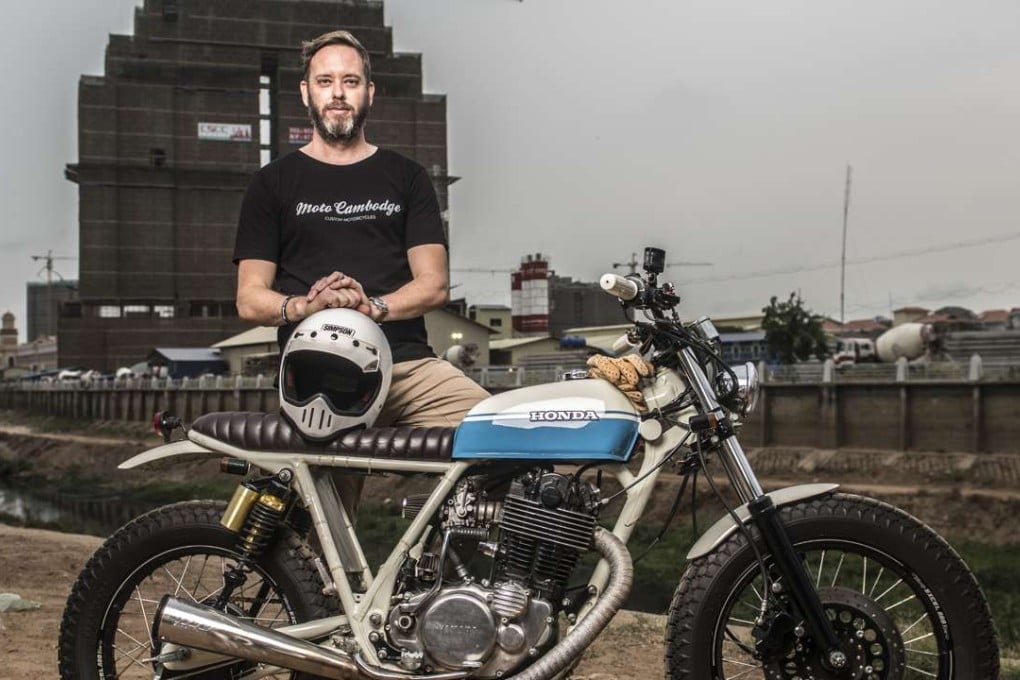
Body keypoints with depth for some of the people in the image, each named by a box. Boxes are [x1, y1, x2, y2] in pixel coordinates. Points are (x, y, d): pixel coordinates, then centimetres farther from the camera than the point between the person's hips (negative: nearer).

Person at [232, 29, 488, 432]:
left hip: (409, 364, 2)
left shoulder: (407, 177, 20)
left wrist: (373, 306, -11)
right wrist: (307, 306, -12)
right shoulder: (272, 183, 17)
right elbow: (249, 298, 10)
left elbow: (435, 284, 10)